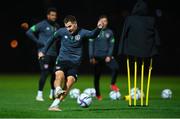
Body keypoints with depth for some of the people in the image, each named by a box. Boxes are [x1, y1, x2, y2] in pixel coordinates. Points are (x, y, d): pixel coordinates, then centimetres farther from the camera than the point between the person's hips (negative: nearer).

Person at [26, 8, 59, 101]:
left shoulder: (56, 26, 13)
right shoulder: (42, 25, -7)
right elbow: (29, 32, -11)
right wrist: (38, 42, -13)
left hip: (54, 53, 7)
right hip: (44, 53, -7)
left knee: (55, 73, 9)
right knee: (45, 72, -13)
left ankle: (52, 93, 24)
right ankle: (39, 94, -8)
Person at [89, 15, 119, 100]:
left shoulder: (109, 32, 4)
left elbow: (111, 45, 4)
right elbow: (91, 44, 0)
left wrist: (109, 56, -9)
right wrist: (91, 57, -5)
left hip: (107, 56, 1)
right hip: (97, 57, -1)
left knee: (115, 68, -24)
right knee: (97, 76, 4)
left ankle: (112, 84, -1)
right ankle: (98, 95, 18)